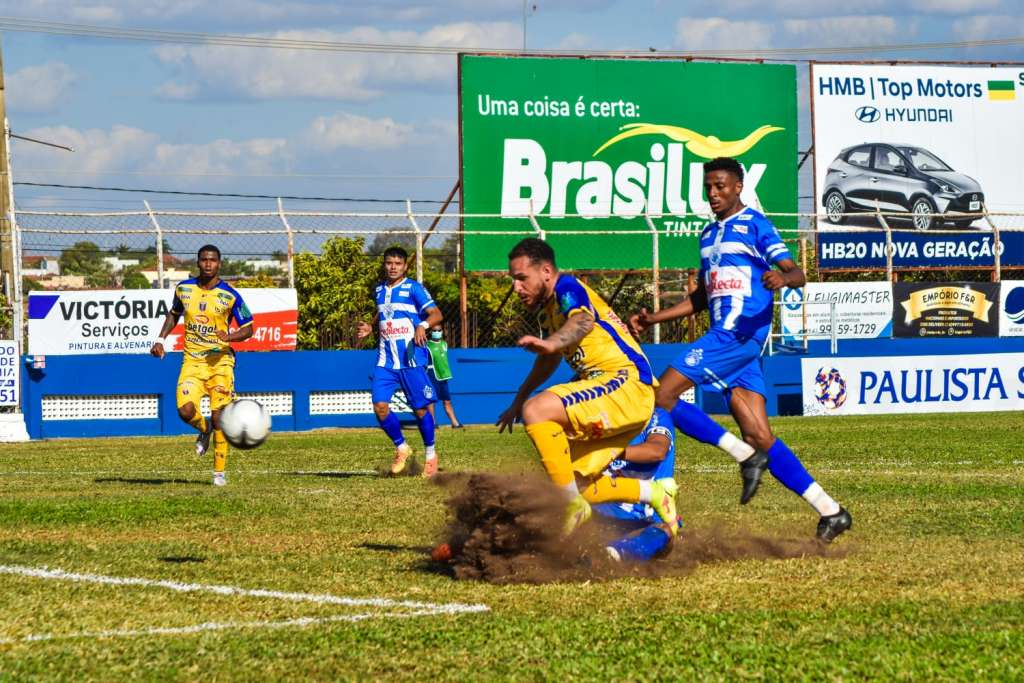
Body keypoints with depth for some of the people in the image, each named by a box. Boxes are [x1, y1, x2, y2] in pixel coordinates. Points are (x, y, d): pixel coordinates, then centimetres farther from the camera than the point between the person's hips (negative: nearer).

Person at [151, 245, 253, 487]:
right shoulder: (183, 288, 4)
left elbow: (248, 329, 0)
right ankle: (203, 429, 18)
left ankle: (219, 471, 9)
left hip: (220, 360, -2)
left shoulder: (230, 296, -6)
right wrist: (160, 340, 11)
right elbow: (173, 314, 23)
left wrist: (230, 337, -21)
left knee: (219, 418, -4)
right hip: (192, 360, 2)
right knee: (185, 410, -18)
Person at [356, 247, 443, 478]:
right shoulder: (379, 290, 12)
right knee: (380, 407, -7)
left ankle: (430, 454, 21)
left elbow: (436, 314, -13)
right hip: (386, 361, 5)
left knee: (420, 408, 2)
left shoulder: (413, 289, -6)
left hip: (411, 359, -5)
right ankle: (401, 448, 14)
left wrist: (423, 325, -33)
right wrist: (370, 328, 10)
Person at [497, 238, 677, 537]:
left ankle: (573, 507, -24)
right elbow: (550, 360, 37)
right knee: (576, 486, 5)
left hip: (627, 381, -10)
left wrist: (551, 342, -55)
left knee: (537, 410, -29)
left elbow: (583, 321, -35)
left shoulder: (567, 287, -10)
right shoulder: (545, 308, 18)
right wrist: (518, 400, 43)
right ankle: (652, 494, 18)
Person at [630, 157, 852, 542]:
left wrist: (782, 278, -32)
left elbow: (797, 274, -9)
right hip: (723, 334, 8)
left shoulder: (754, 224, -1)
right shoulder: (709, 235, 22)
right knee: (759, 437, -1)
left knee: (662, 396, -15)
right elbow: (702, 297, 30)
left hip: (742, 331, -8)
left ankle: (745, 455, -12)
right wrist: (654, 319, 23)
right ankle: (830, 512, -2)